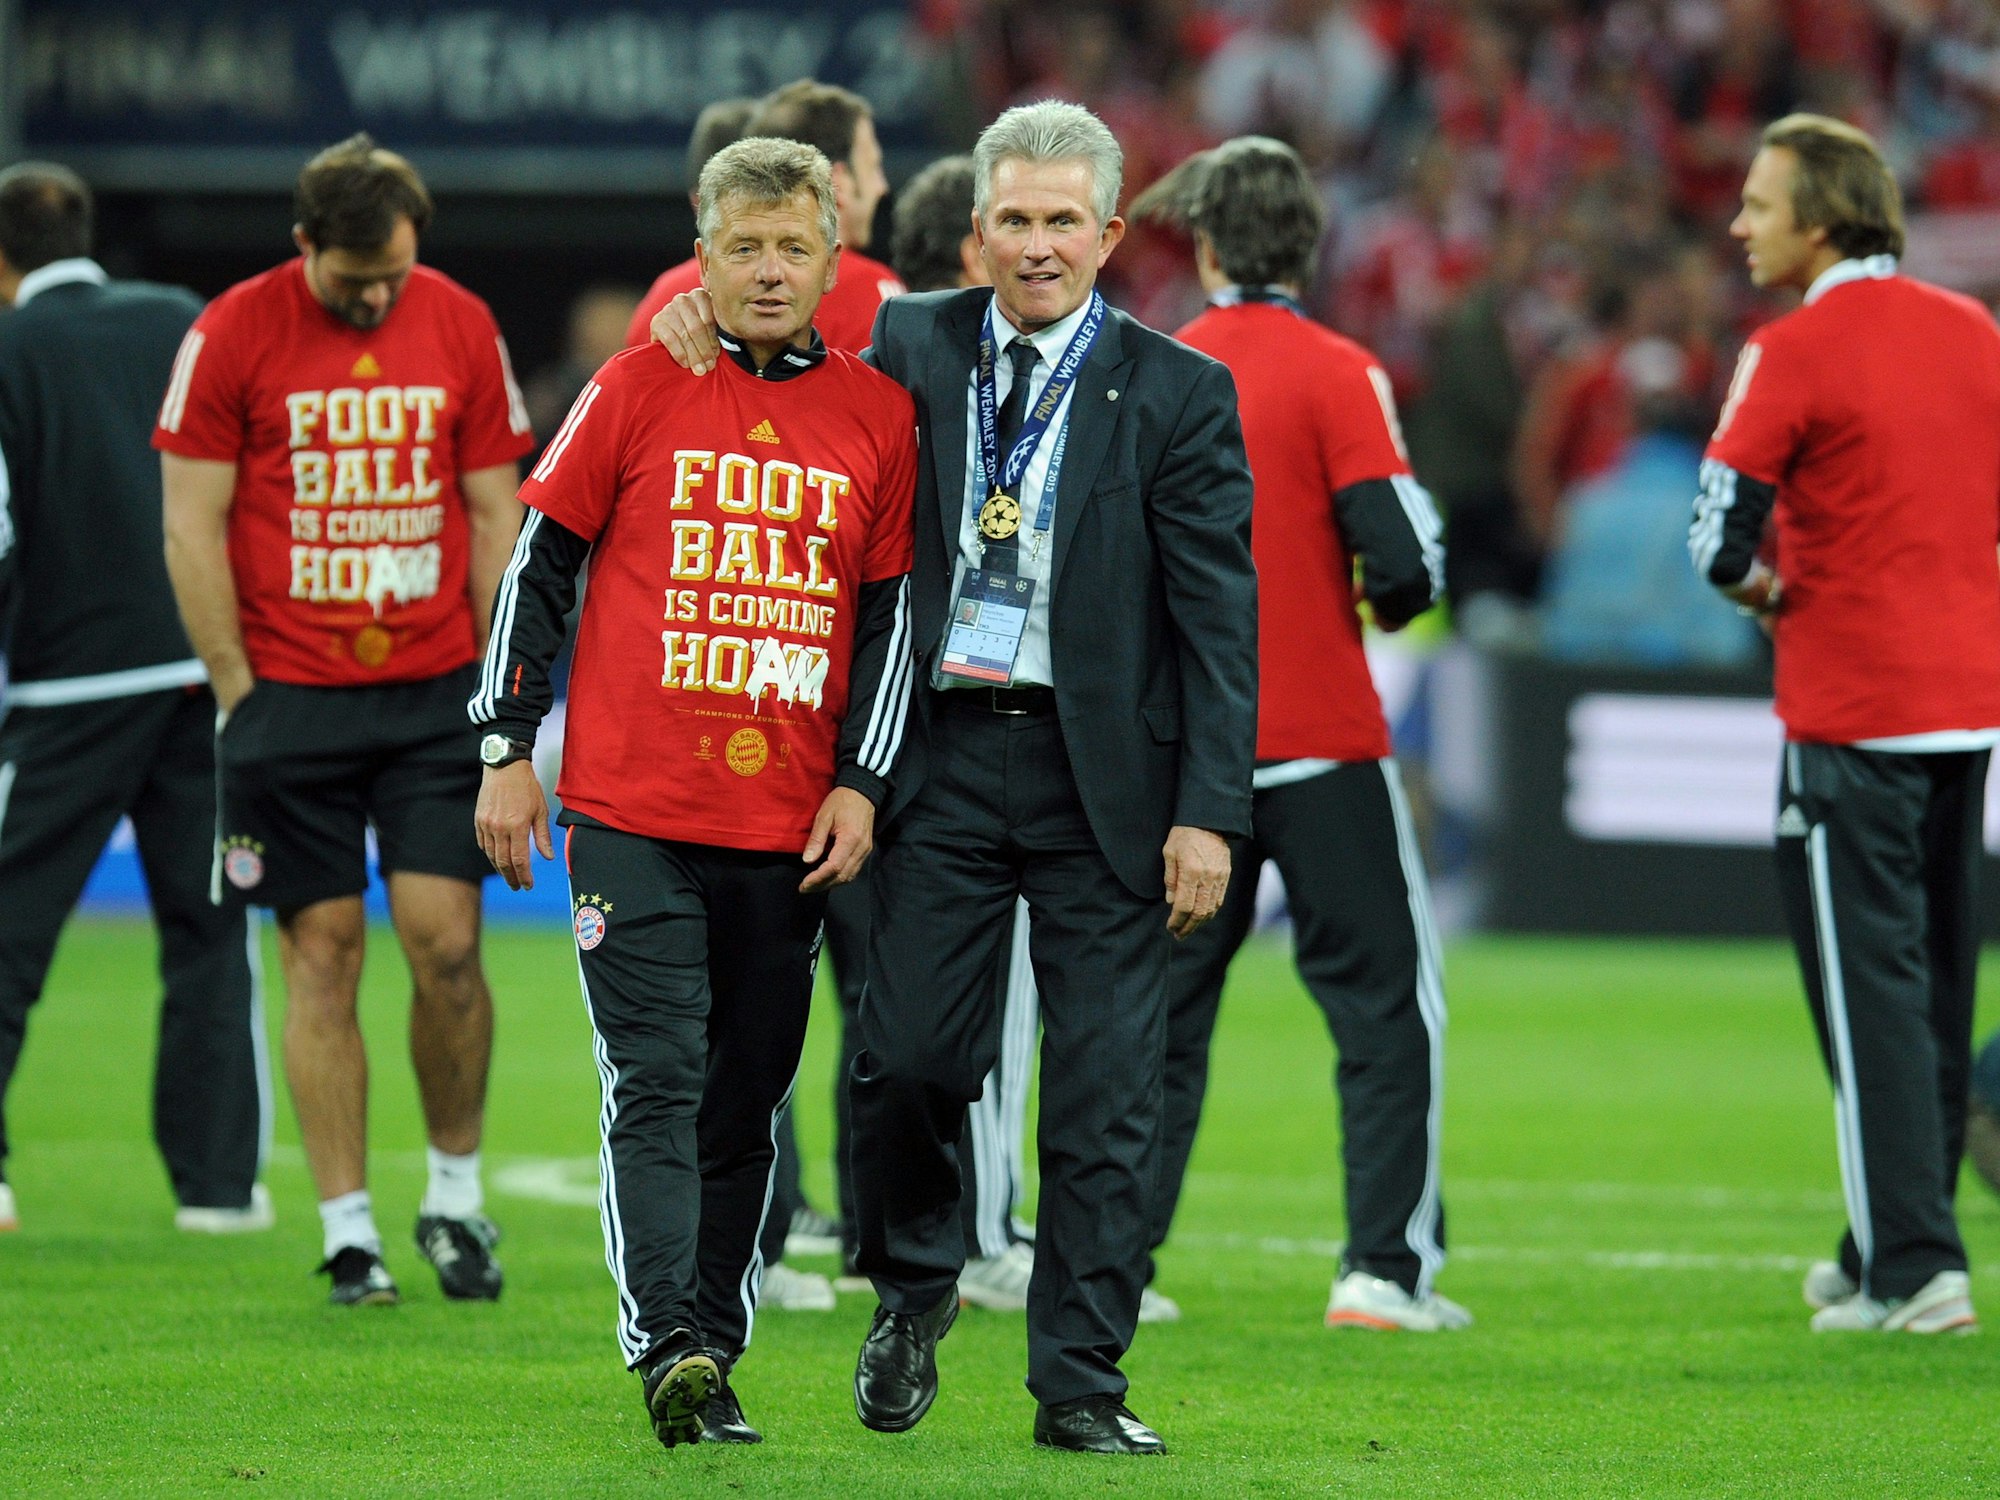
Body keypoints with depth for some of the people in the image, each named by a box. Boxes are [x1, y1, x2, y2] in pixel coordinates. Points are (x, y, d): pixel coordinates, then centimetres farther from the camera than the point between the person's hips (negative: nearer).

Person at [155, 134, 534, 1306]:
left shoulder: (461, 328, 4)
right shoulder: (234, 334, -4)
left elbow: (496, 513, 9)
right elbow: (192, 524, -2)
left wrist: (499, 683, 3)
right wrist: (239, 694, -5)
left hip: (435, 691, 1)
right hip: (292, 693, -1)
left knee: (445, 940, -7)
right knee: (324, 953, 0)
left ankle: (456, 1195, 11)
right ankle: (349, 1228, 5)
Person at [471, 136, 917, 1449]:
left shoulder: (877, 417, 7)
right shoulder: (637, 394, 2)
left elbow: (892, 610, 11)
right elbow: (539, 566, 6)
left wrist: (861, 783, 3)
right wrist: (508, 750, 3)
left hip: (789, 832, 3)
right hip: (631, 813, -2)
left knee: (745, 1106, 7)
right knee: (658, 1083, -10)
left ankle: (714, 1362, 14)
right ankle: (668, 1351, -18)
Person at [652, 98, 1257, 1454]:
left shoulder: (1179, 395, -1)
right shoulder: (912, 348, 6)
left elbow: (1219, 615, -3)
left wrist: (1210, 811, -9)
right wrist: (719, 335, 0)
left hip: (1102, 769, -2)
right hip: (946, 751, 2)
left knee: (1104, 1092, 0)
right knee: (909, 1053, -1)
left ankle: (1082, 1384, 8)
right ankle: (913, 1291, 27)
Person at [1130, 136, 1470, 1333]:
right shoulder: (1335, 373, -8)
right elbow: (1405, 560, -15)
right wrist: (1382, 605, 7)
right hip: (1321, 738, -4)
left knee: (1163, 1003, 13)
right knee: (1386, 998, 2)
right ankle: (1386, 1266, -6)